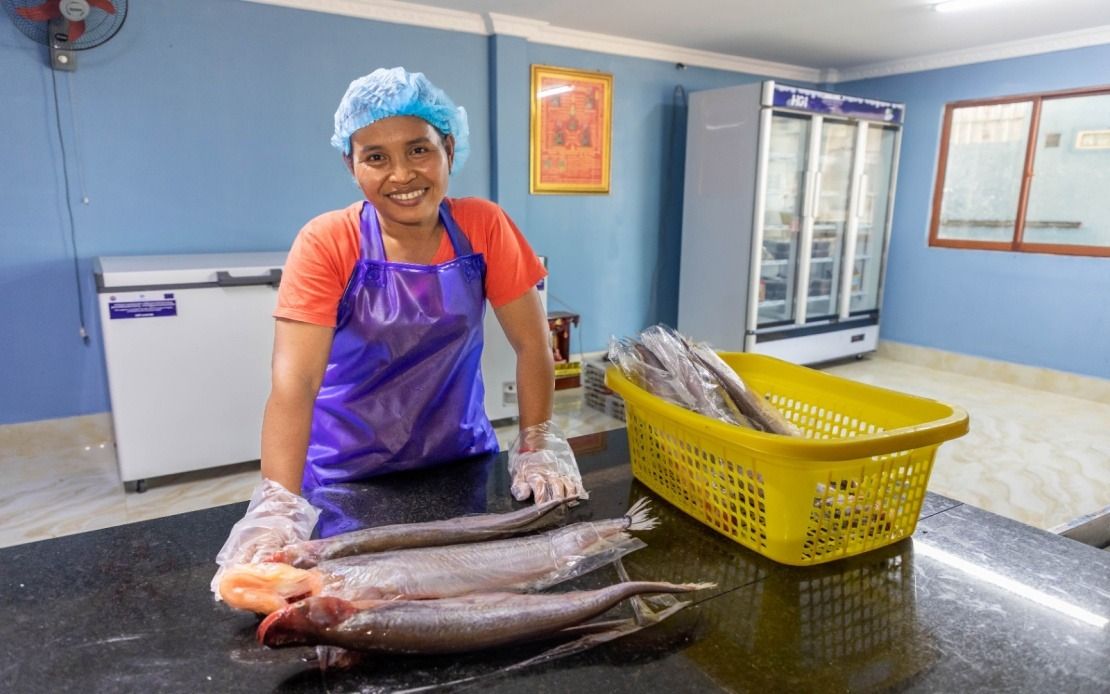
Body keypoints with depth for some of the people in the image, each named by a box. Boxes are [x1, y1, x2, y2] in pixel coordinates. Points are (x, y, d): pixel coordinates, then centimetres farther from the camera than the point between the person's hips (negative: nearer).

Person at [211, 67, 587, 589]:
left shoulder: (484, 227, -10)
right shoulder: (326, 243, -16)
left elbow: (531, 343, -8)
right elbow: (294, 379, -24)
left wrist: (539, 444, -14)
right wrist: (279, 502, -35)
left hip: (460, 458, 2)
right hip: (350, 478, -1)